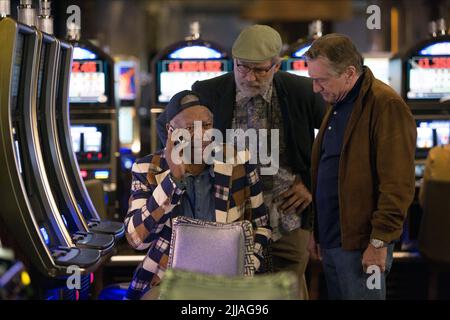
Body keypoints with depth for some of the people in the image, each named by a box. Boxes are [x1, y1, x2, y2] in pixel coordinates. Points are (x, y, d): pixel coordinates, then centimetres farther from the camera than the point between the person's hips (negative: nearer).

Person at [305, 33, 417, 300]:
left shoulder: (386, 105, -14)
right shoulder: (337, 104, 14)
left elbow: (398, 184, -18)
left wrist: (379, 242, -18)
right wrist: (316, 231, 18)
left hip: (360, 246, -8)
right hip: (330, 242, 8)